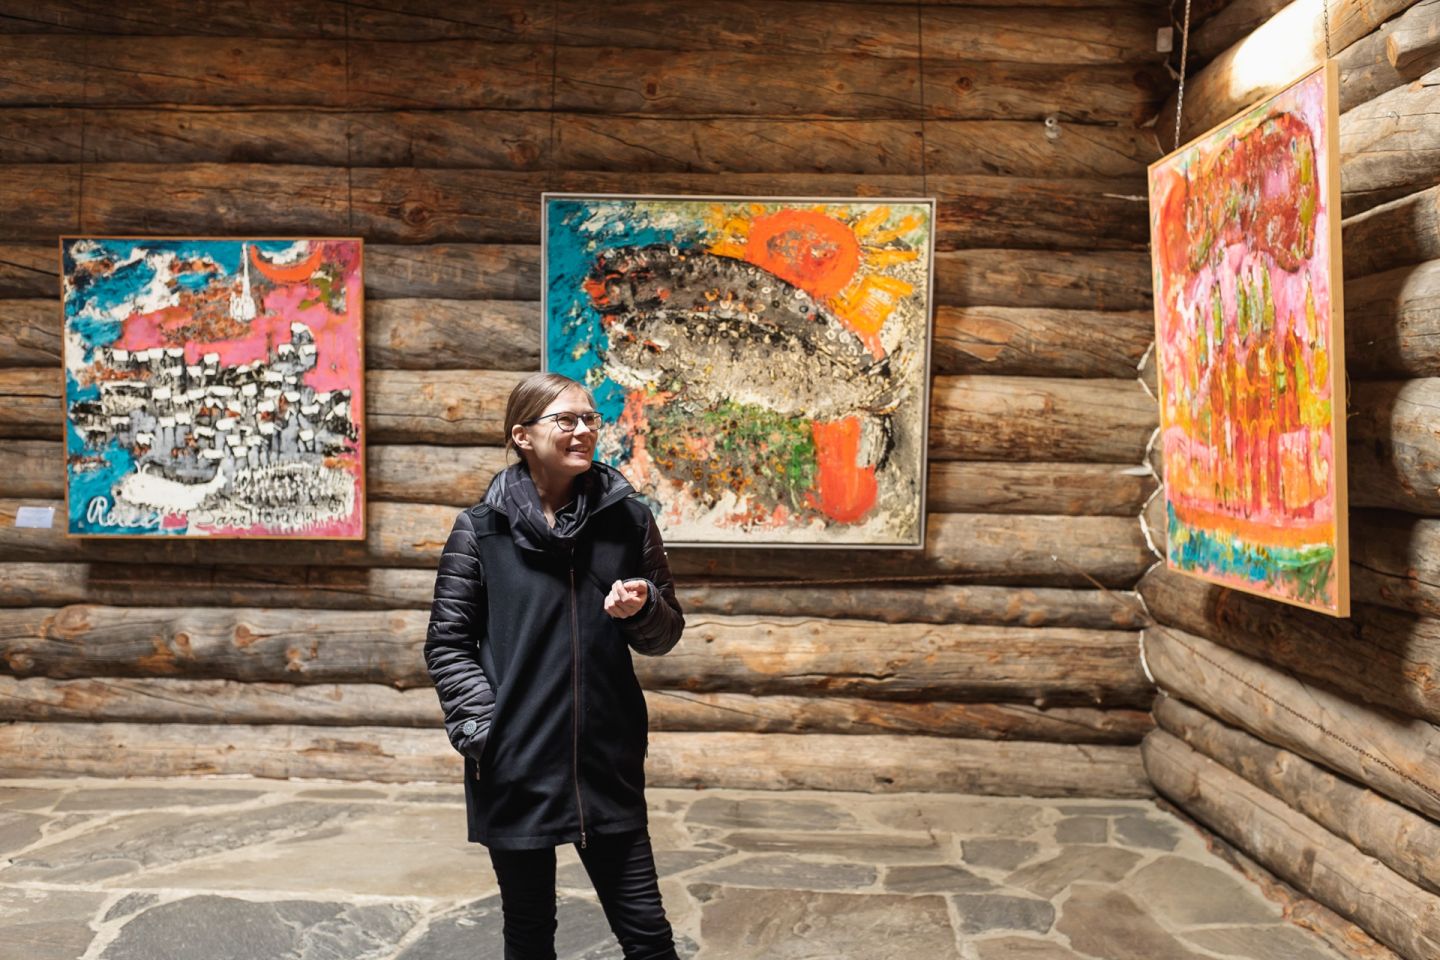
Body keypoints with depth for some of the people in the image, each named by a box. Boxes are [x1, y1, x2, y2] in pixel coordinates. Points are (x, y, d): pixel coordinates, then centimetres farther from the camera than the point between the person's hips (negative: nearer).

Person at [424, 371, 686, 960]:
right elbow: (447, 643, 1)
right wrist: (482, 730, -10)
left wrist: (642, 609, -14)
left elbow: (664, 635, 8)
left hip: (608, 764, 1)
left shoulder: (628, 518, 2)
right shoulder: (481, 528, -3)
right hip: (515, 771, -1)